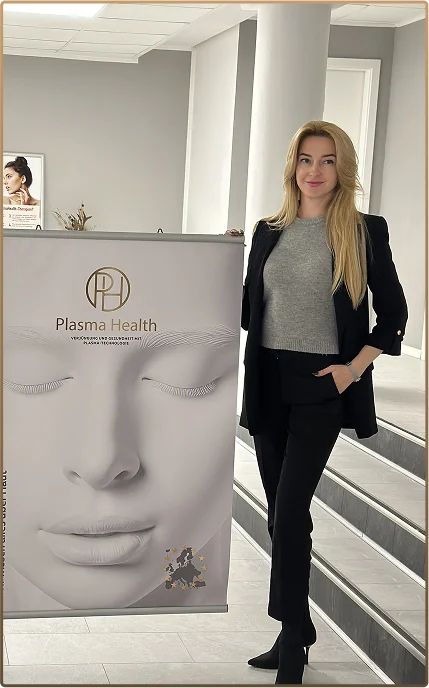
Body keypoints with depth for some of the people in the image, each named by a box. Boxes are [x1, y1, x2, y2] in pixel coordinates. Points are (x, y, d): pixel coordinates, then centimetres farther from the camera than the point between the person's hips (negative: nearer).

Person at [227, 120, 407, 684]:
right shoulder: (269, 232, 10)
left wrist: (355, 366, -7)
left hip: (321, 387, -4)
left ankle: (293, 643, -1)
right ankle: (293, 637, 22)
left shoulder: (364, 232, -2)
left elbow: (393, 313, 2)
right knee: (283, 512, 10)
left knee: (290, 509, -12)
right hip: (269, 383, 5)